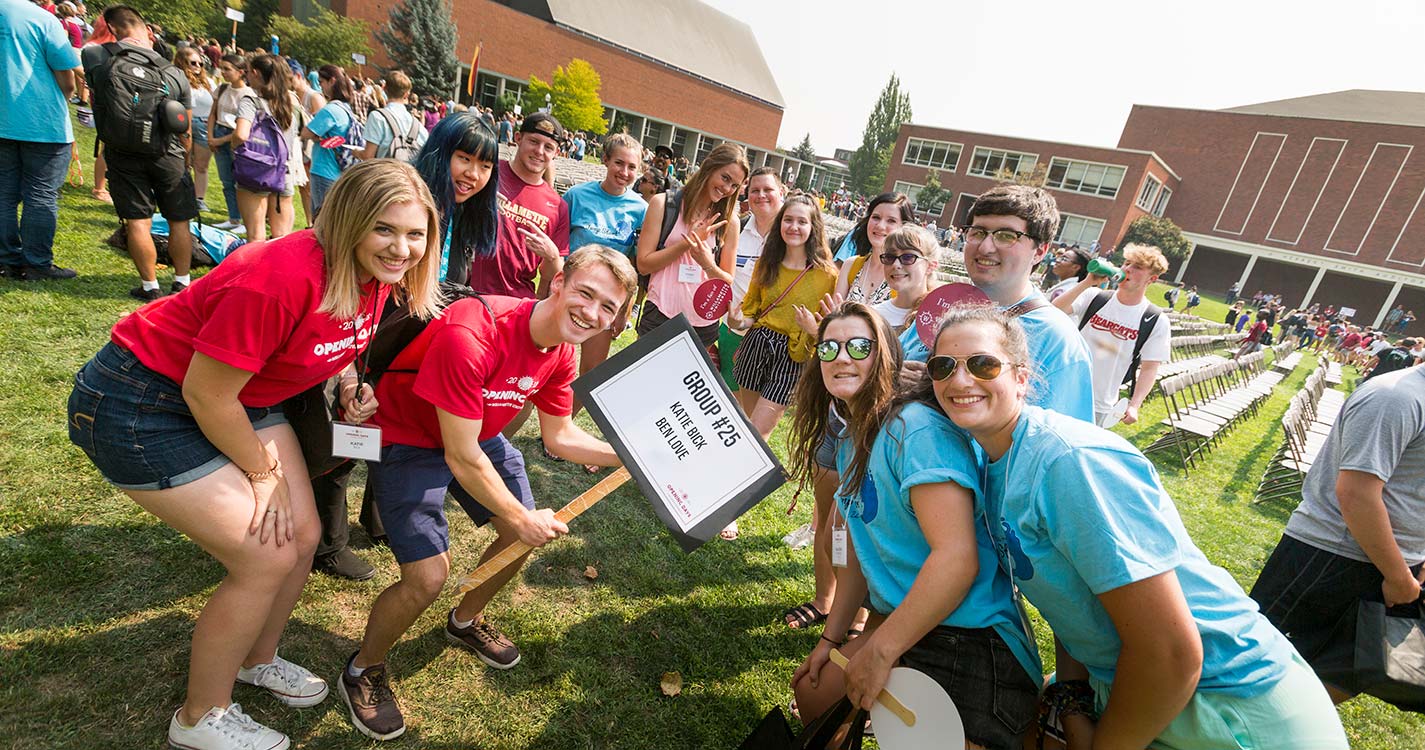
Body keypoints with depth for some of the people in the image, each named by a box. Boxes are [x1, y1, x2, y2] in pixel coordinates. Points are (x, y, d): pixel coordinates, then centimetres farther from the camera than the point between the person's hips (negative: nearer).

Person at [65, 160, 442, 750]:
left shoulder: (374, 277, -9)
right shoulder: (282, 277, -34)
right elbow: (205, 393, -25)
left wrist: (348, 383, -7)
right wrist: (264, 473, -11)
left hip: (242, 398, 8)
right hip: (139, 405, -7)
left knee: (303, 535, 7)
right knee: (268, 557, -8)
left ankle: (257, 659, 37)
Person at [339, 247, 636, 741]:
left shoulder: (561, 353, -13)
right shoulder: (469, 336, -37)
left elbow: (560, 437, -1)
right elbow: (461, 458, -30)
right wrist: (521, 518, -19)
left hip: (478, 433, 7)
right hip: (406, 438, -7)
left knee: (529, 532, 9)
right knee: (429, 575, -15)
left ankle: (466, 621, 39)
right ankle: (363, 670, 19)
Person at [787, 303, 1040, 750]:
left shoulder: (918, 429, -22)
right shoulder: (850, 445, 7)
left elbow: (957, 557, -28)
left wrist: (879, 651, -21)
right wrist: (832, 637, 15)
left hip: (969, 645, -8)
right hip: (899, 623, 9)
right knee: (810, 692, 19)